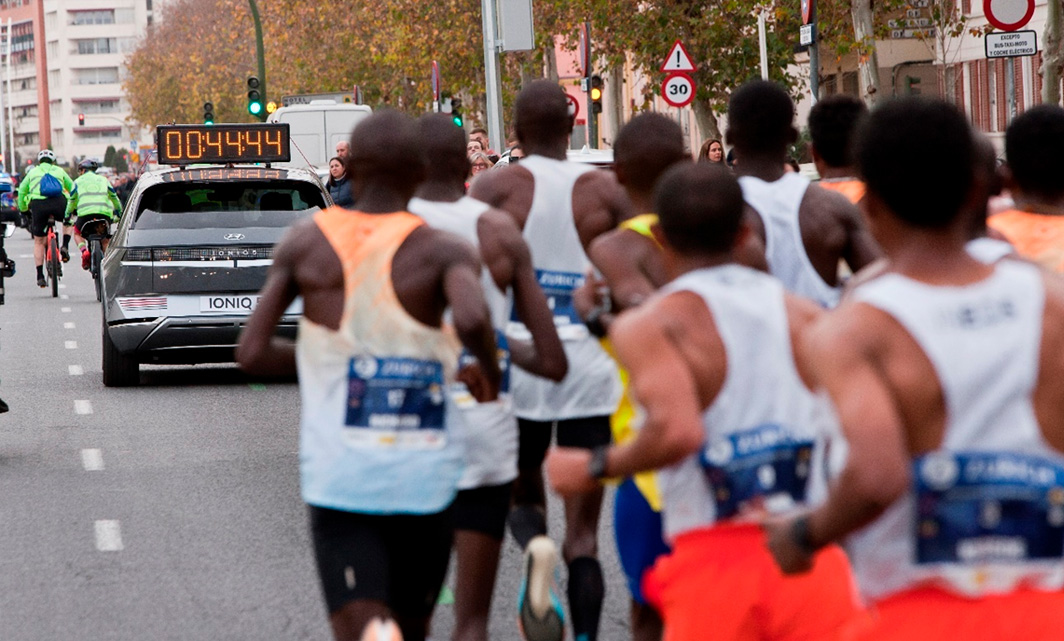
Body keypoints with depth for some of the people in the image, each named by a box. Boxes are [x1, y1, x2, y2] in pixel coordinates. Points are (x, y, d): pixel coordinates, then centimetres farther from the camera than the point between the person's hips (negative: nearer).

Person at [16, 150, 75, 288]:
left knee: (38, 242, 12)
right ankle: (65, 247, 12)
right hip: (58, 204, 0)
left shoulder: (33, 172, 25)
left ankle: (40, 276, 8)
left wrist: (23, 210, 30)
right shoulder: (59, 171, 25)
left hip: (38, 204, 0)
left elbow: (21, 191, 21)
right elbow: (72, 188, 28)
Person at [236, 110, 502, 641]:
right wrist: (489, 371, -4)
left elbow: (251, 353, 1)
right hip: (423, 476, 0)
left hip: (336, 475, 0)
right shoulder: (445, 251, -3)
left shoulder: (304, 243, 3)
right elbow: (471, 319, -24)